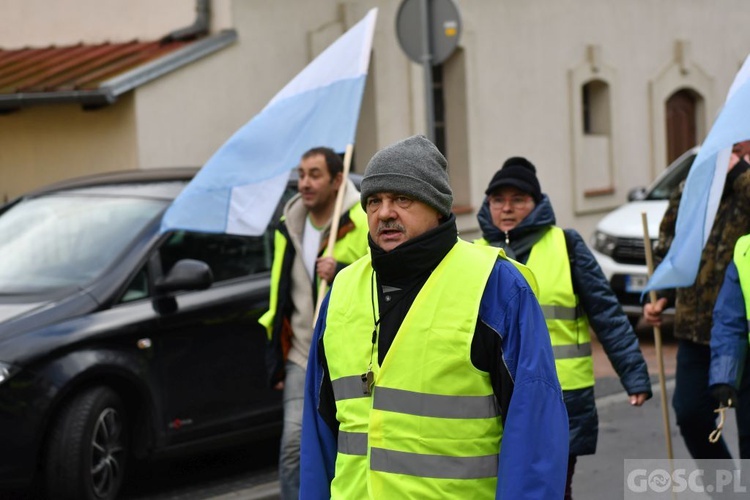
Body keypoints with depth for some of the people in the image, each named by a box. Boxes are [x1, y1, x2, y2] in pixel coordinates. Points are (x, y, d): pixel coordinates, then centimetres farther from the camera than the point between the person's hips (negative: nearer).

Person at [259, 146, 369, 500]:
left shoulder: (363, 225, -9)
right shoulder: (289, 228, 10)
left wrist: (342, 273, -26)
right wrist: (276, 359, 17)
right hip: (301, 357, 4)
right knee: (294, 444, -7)